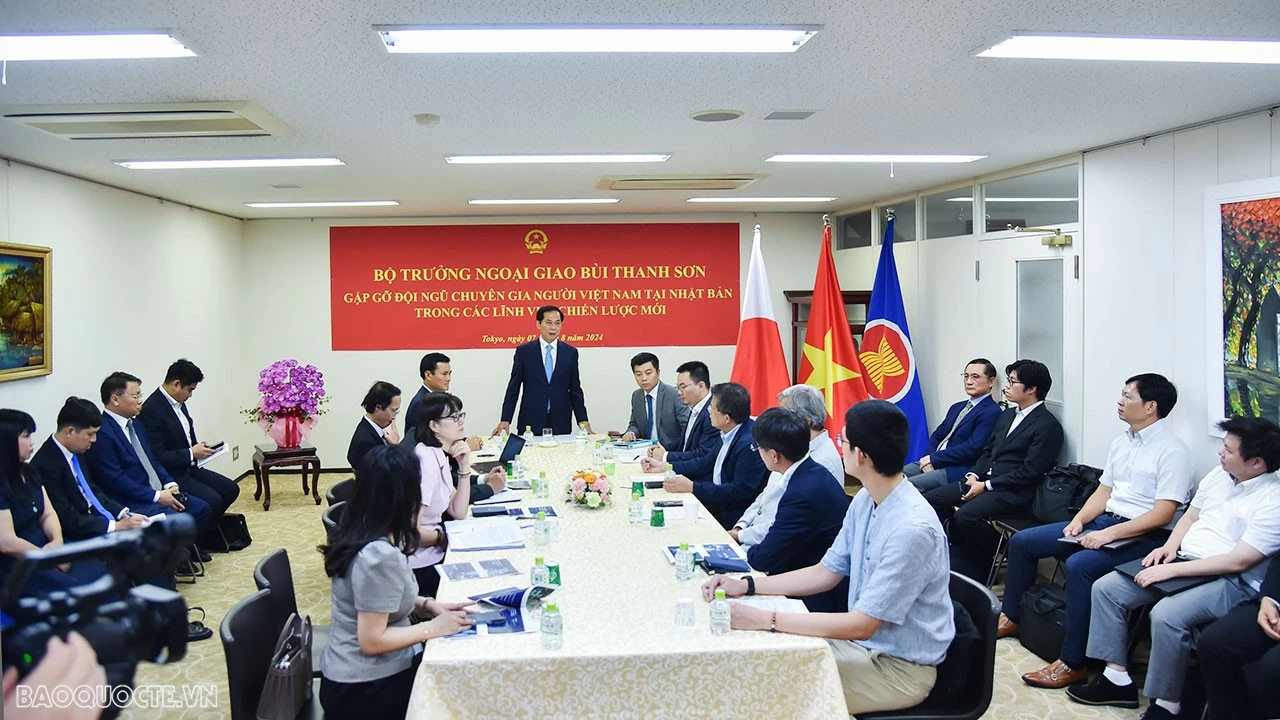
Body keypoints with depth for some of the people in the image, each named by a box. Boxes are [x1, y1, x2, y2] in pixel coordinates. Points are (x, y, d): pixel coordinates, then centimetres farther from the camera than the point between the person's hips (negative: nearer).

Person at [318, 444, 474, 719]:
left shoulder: (358, 531, 0)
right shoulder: (380, 555, -28)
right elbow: (372, 641, -24)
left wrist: (426, 604, 4)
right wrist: (433, 628, -15)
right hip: (364, 690, -8)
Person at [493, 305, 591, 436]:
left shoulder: (570, 352, 5)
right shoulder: (524, 351, 1)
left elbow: (575, 390, 8)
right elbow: (513, 388, 2)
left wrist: (583, 421, 1)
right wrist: (505, 420, -4)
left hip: (561, 423, 1)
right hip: (531, 421, -1)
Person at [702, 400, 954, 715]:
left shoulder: (913, 529, -29)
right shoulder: (865, 500, -1)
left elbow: (861, 625, -27)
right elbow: (826, 573, 8)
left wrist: (766, 619, -29)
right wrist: (745, 586, -3)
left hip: (901, 667, -7)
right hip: (866, 639, 7)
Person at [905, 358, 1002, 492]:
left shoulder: (992, 412, -7)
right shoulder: (957, 407, 22)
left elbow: (972, 448, -17)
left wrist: (933, 458, -13)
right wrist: (929, 457, -4)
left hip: (958, 471, -8)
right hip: (934, 463, 8)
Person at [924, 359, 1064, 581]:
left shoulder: (1047, 426, -9)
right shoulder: (1008, 415, 18)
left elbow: (1029, 472, -15)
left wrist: (986, 486, -15)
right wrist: (974, 475, 2)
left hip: (1013, 492, -9)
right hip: (983, 480, 9)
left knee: (966, 515, -32)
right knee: (930, 500, -6)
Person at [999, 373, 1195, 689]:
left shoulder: (1171, 451, -12)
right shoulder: (1120, 443, 12)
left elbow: (1163, 514, -19)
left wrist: (1109, 534, -24)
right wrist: (1079, 520, -1)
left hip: (1144, 535, -9)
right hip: (1104, 521, 9)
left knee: (1079, 565, -35)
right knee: (1022, 542, 2)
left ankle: (1072, 664, -25)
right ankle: (1011, 617, 19)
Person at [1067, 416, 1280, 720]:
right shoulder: (1218, 474, 9)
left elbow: (1237, 561, -21)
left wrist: (1172, 570, -22)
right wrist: (1169, 547, 1)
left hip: (1230, 581, -8)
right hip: (1183, 561, 9)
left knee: (1166, 614, -35)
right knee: (1106, 588, -5)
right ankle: (1117, 679, 3)